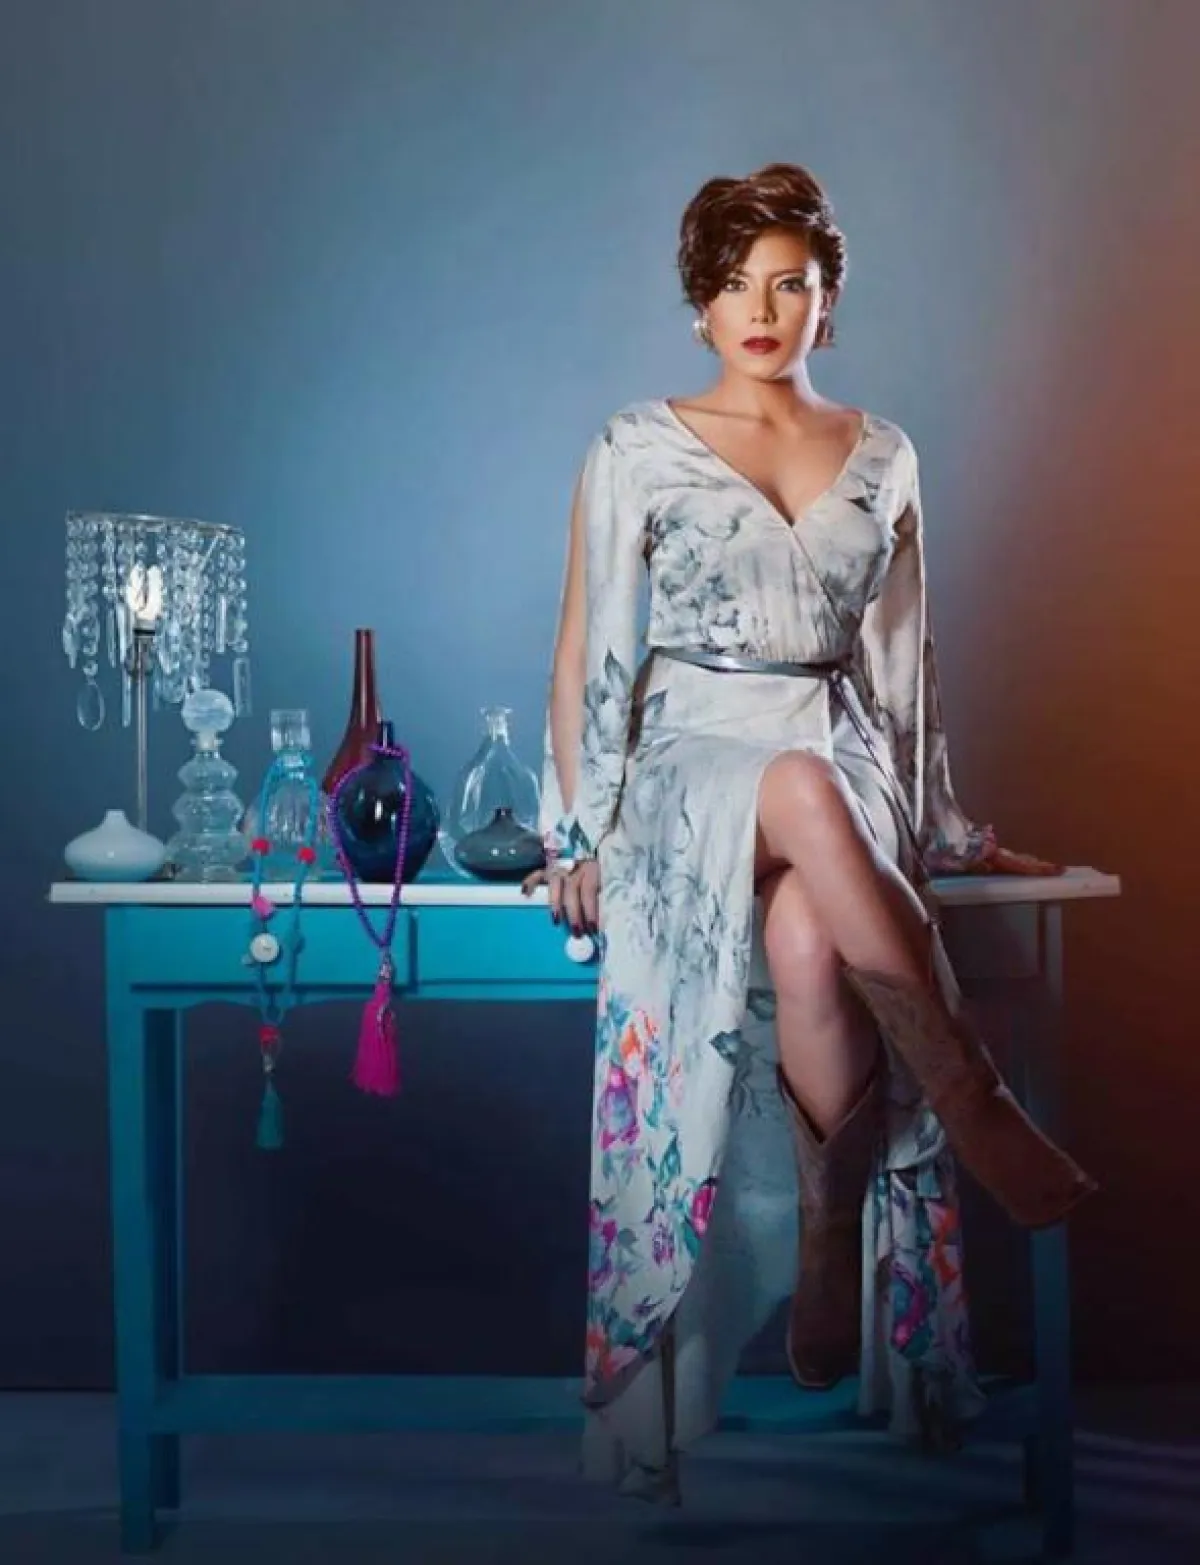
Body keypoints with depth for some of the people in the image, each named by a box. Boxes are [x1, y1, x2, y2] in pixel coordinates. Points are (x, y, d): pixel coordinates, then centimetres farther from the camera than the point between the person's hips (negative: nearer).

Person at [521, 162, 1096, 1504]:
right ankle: (978, 1104, -31)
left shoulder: (880, 458, 14)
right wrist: (579, 829, -4)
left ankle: (833, 1235, -15)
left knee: (807, 942, -35)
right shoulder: (638, 449, 6)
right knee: (804, 791, -40)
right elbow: (588, 649, 4)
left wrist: (938, 823, 16)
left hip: (842, 757, 2)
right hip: (693, 754, -1)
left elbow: (900, 660, 18)